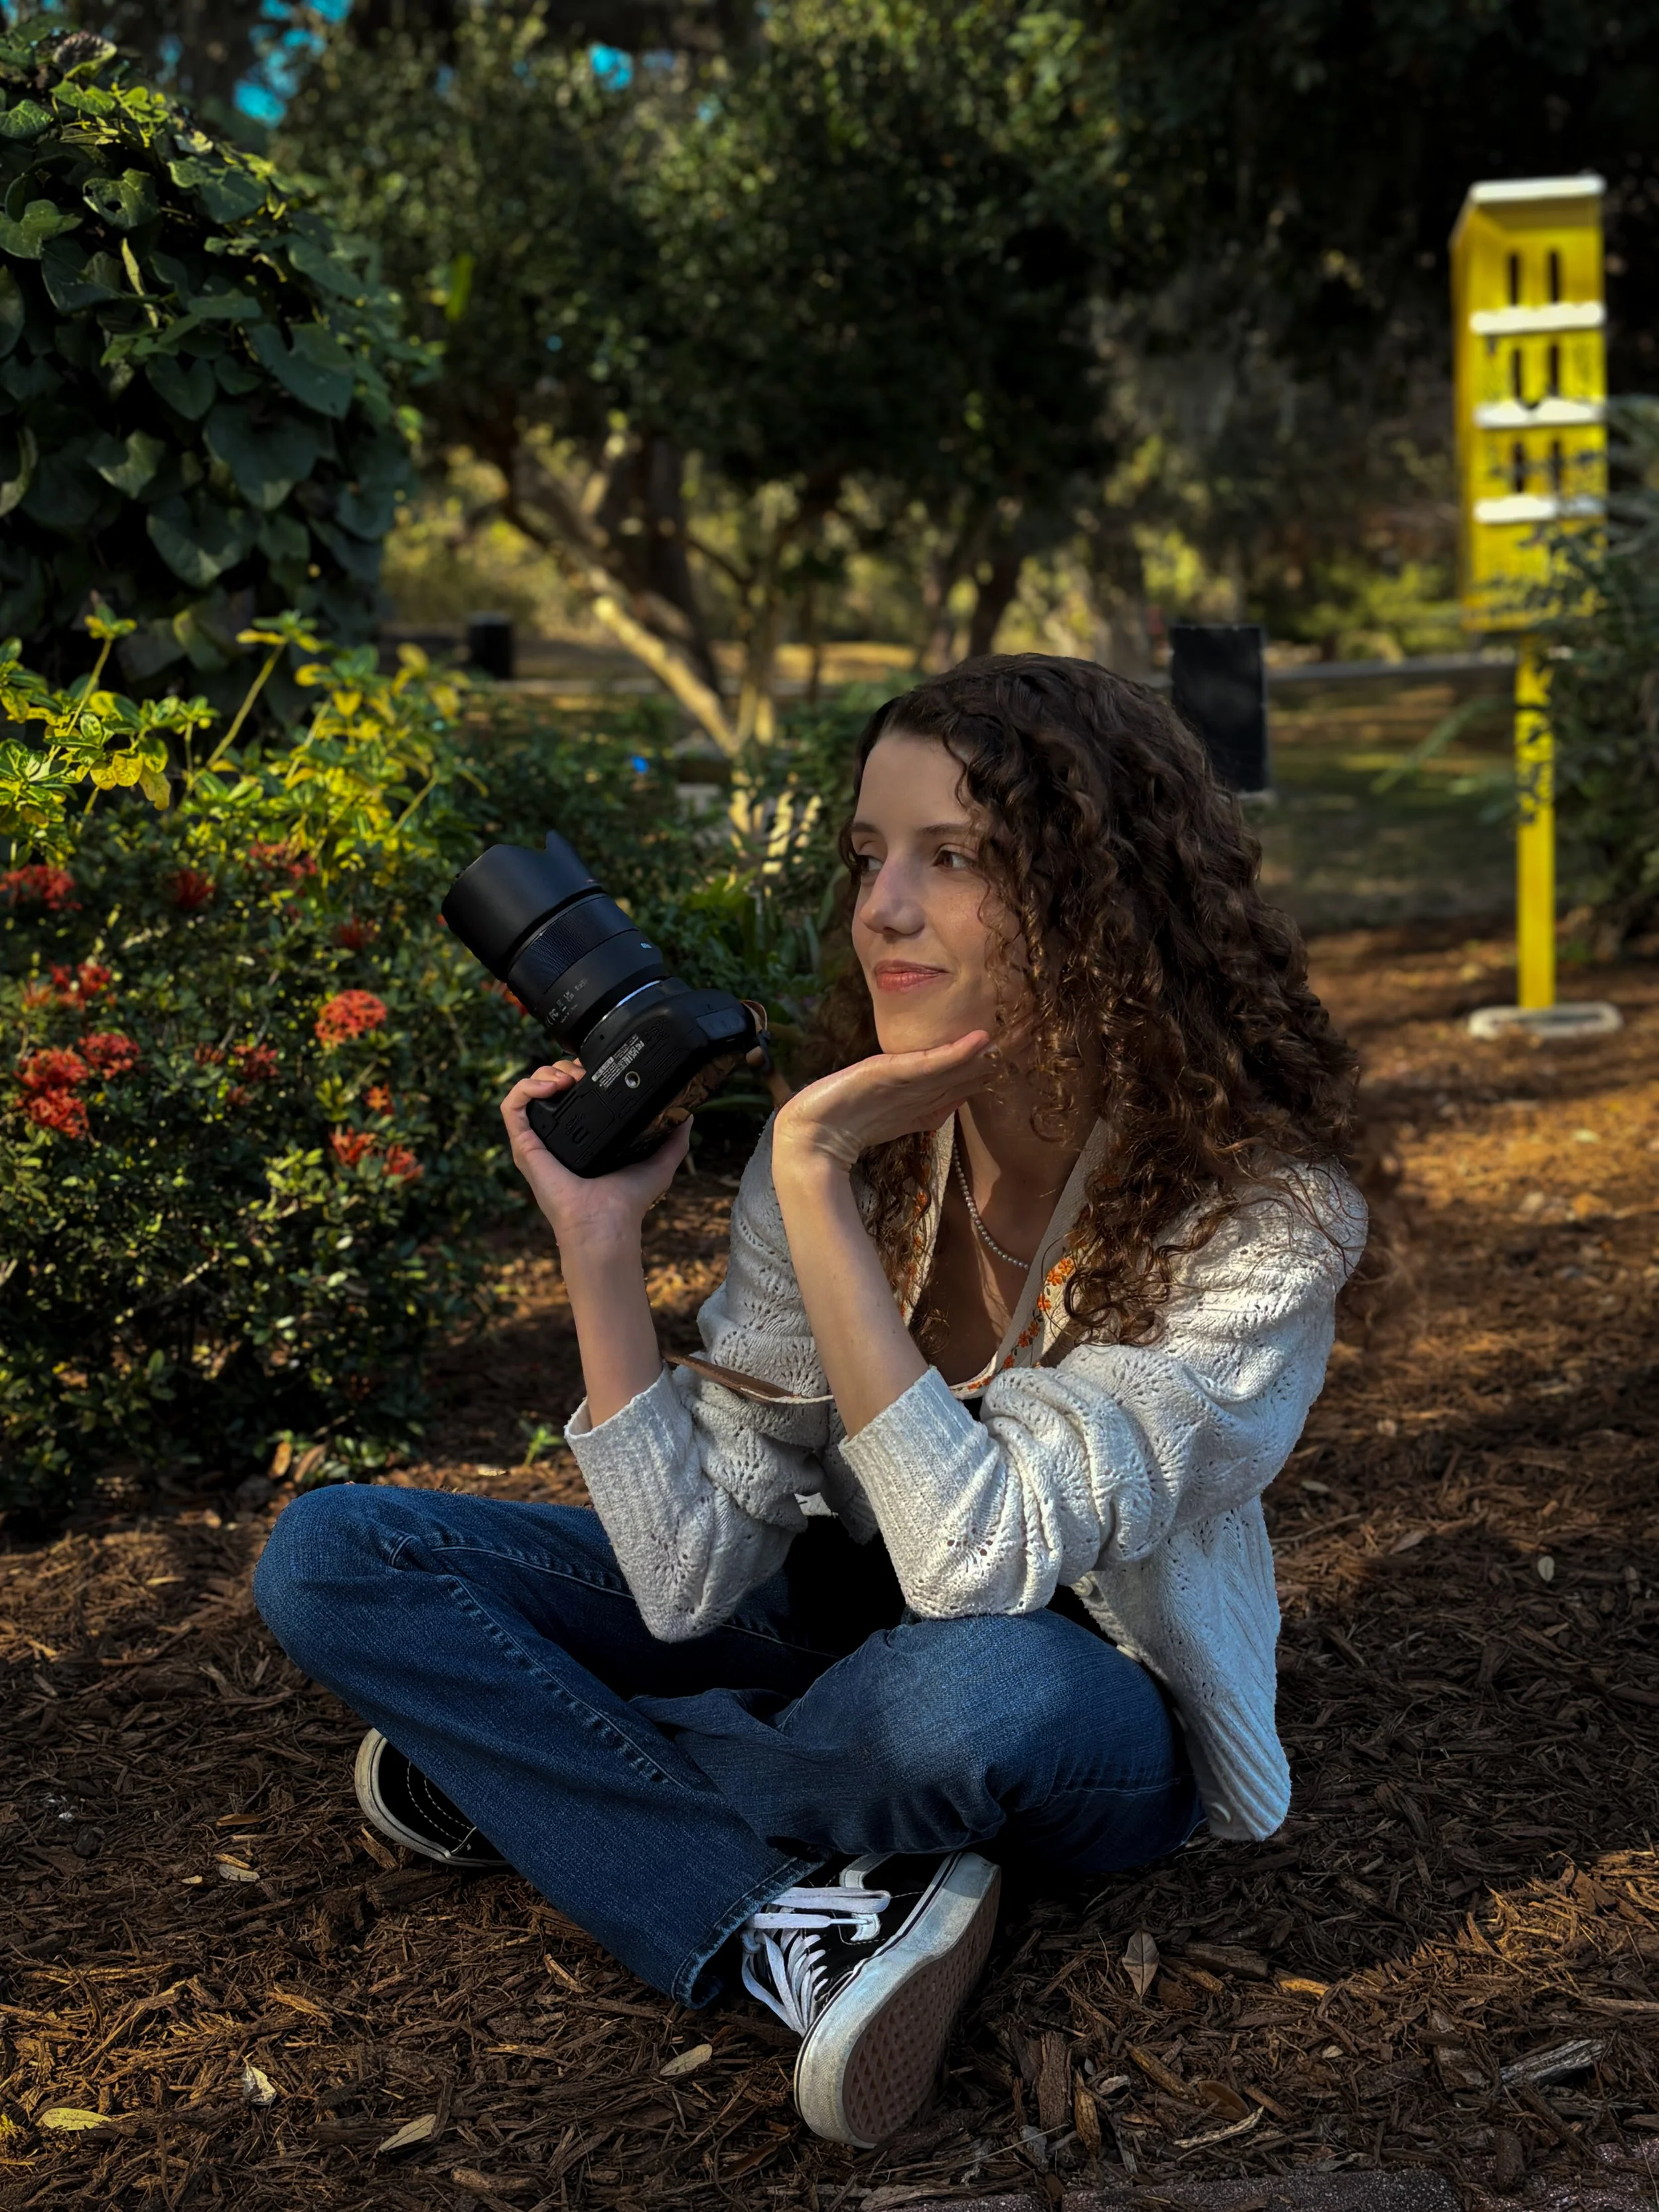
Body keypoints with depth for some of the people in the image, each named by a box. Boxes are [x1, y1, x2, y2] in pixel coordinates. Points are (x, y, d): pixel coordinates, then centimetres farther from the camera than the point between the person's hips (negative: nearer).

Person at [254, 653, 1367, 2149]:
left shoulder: (1257, 1220, -24)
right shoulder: (853, 1145, -13)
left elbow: (978, 1568, -35)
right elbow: (691, 1584, -16)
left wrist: (817, 1183, -36)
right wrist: (602, 1243, -25)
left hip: (1100, 1735, -4)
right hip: (842, 1637, 5)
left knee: (975, 1686, -42)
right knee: (332, 1558, -9)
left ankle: (518, 1776, -12)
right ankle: (789, 1931, -23)